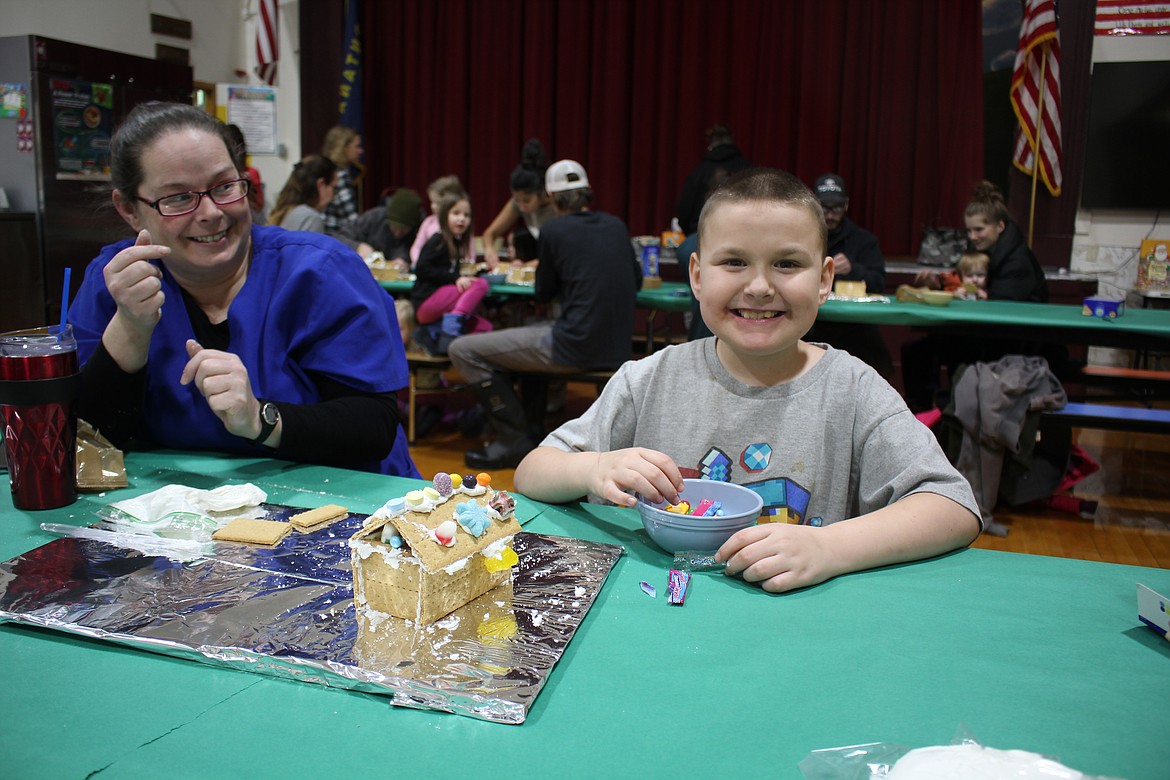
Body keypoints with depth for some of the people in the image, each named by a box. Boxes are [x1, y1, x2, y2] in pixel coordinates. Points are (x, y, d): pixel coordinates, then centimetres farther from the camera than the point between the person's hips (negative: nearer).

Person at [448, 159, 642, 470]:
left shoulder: (553, 230, -6)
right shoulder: (617, 226, 10)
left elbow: (543, 293, 6)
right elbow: (636, 281, 22)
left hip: (578, 346, -8)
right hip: (617, 347, 8)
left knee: (462, 350, 2)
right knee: (533, 331, 37)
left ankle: (515, 442, 7)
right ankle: (533, 432, 33)